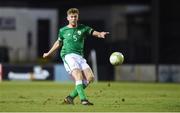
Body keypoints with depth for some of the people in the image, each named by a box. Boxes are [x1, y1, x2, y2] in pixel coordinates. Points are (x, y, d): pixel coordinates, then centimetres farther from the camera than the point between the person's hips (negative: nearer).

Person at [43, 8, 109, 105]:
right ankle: (83, 99, -37)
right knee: (78, 75, -27)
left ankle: (71, 97, -1)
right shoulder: (63, 30, 11)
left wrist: (100, 34, -28)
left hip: (80, 56, 4)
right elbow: (59, 43, 27)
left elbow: (93, 32, -4)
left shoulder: (83, 28, 12)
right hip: (68, 56, -4)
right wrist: (49, 53, 38)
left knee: (90, 77, -11)